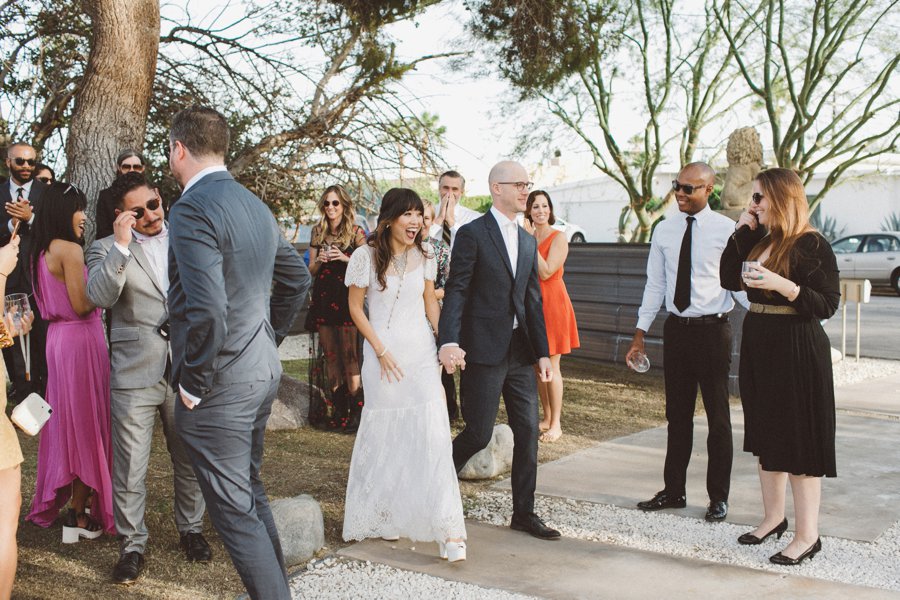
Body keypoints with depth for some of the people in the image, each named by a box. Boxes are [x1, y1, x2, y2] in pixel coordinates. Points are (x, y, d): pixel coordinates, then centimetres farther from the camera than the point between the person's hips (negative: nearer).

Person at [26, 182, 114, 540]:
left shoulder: (42, 251, 11)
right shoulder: (70, 249, -15)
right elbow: (82, 306, -20)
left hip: (58, 337, 9)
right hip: (81, 340, -9)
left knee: (67, 423, 18)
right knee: (87, 423, 1)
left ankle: (54, 503, 29)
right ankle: (79, 517, 7)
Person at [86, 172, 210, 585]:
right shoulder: (106, 249, 2)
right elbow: (99, 296, -16)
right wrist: (121, 246, -21)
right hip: (134, 375, -2)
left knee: (189, 459, 15)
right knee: (130, 469, 0)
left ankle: (191, 529, 33)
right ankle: (132, 545, 15)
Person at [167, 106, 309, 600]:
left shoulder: (192, 210, -19)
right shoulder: (255, 206, 9)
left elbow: (207, 309, -28)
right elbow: (298, 278, 19)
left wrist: (192, 382, -16)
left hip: (220, 386, -9)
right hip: (263, 373, 9)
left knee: (234, 510, 2)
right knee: (250, 493, 22)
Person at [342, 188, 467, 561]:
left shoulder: (423, 255, 3)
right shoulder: (367, 256, -7)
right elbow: (355, 307, -1)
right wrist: (381, 352, -7)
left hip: (421, 352, 2)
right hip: (383, 353, -2)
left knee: (432, 433, -7)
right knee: (383, 435, 7)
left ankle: (447, 530, -7)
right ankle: (380, 516, 28)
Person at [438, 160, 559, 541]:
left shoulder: (528, 241, 16)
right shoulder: (472, 234, -6)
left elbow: (533, 301, 17)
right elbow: (455, 292, -12)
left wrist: (542, 351, 13)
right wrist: (449, 342, -25)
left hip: (520, 352, 7)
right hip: (483, 350, -7)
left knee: (528, 432, 6)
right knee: (479, 433, -3)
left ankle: (524, 513, 17)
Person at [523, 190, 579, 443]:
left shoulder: (558, 237, -9)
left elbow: (546, 272, -19)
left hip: (552, 303, -6)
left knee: (551, 366, -4)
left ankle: (556, 424, 3)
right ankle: (547, 418, 22)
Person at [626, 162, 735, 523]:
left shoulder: (726, 230, -8)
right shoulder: (664, 231, 6)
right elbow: (655, 284, 9)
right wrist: (640, 333, 8)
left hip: (712, 329, -4)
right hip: (676, 328, 4)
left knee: (717, 415, 7)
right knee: (677, 414, 13)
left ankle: (718, 496, 19)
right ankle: (673, 491, 25)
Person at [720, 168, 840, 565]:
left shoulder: (812, 245, -13)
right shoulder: (760, 241, 10)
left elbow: (828, 304, -16)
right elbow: (728, 280, 10)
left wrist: (782, 285, -28)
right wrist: (741, 232, 3)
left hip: (797, 352, -8)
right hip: (758, 346, 8)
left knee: (800, 442, -2)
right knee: (766, 437, 15)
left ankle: (807, 535, 6)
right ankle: (773, 518, 29)